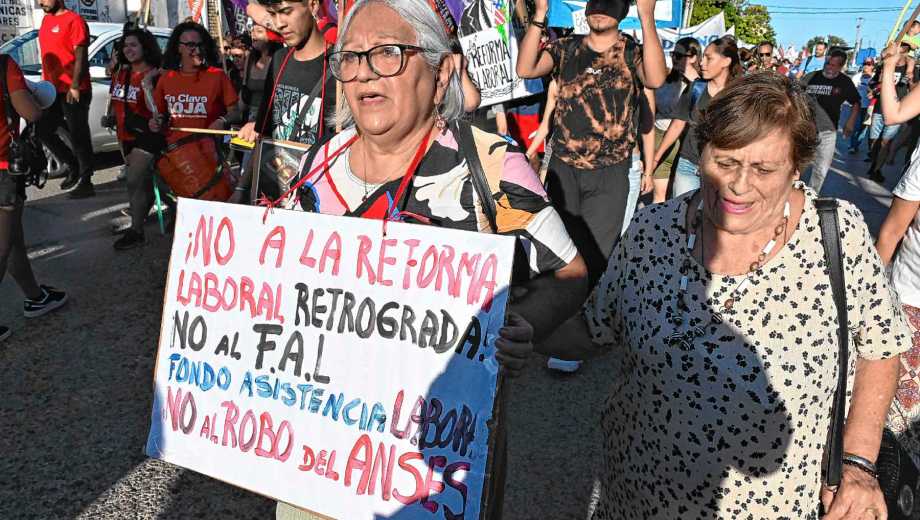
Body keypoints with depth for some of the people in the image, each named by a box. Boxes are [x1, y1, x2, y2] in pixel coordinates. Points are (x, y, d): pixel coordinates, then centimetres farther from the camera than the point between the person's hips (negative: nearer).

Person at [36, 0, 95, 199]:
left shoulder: (74, 20, -10)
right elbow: (47, 54, 21)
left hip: (73, 91, -9)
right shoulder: (46, 19, 16)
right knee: (43, 130, 11)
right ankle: (73, 166, 25)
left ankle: (86, 183, 5)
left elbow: (80, 56, -15)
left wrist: (74, 87, -21)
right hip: (52, 90, 9)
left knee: (79, 137, -3)